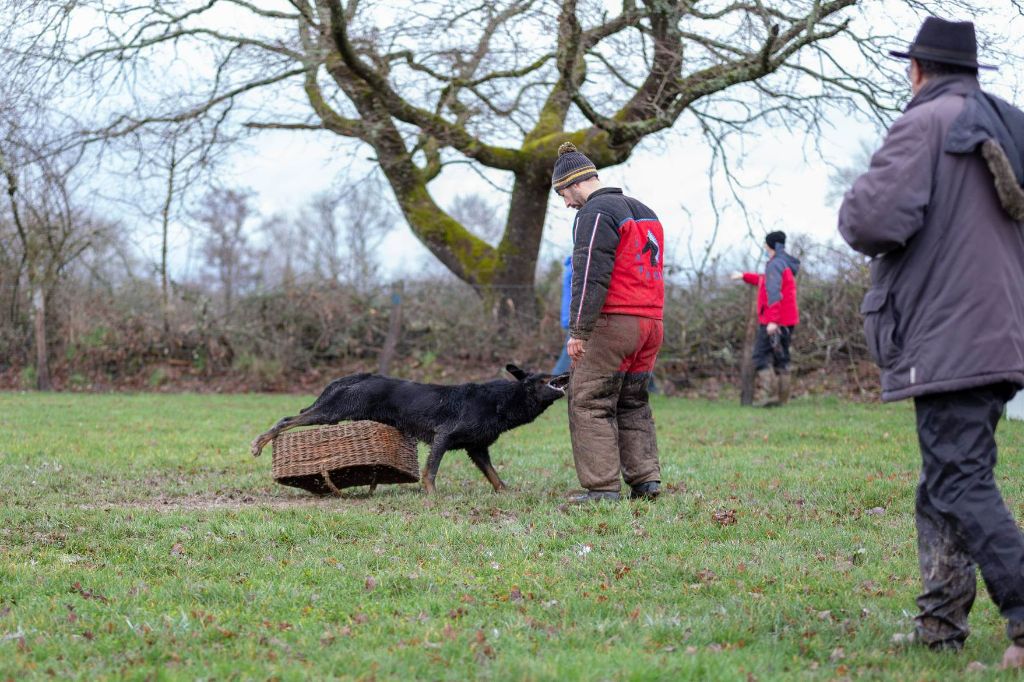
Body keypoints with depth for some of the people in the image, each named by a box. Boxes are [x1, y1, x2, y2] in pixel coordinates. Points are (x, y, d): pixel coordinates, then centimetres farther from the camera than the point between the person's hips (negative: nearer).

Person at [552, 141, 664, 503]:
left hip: (612, 323, -9)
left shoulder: (595, 213, -8)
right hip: (651, 322, 9)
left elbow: (591, 276, -17)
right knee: (633, 404, 15)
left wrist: (578, 331, -17)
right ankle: (646, 479, 8)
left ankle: (602, 486, -8)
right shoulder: (645, 212, 21)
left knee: (590, 402, -4)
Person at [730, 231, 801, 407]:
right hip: (788, 320, 9)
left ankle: (769, 394, -17)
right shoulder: (787, 265, 18)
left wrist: (772, 320, -27)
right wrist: (744, 276, 43)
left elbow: (773, 292, -22)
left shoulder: (775, 264, -12)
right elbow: (765, 281, 34)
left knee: (761, 356, -7)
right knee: (781, 359, 11)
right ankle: (782, 397, 9)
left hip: (773, 321, -9)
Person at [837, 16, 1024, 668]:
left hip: (950, 340, -8)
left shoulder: (926, 124, -10)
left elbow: (874, 220, -20)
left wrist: (857, 203, 1)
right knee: (946, 486, 14)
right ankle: (940, 624, 16)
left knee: (962, 485, -9)